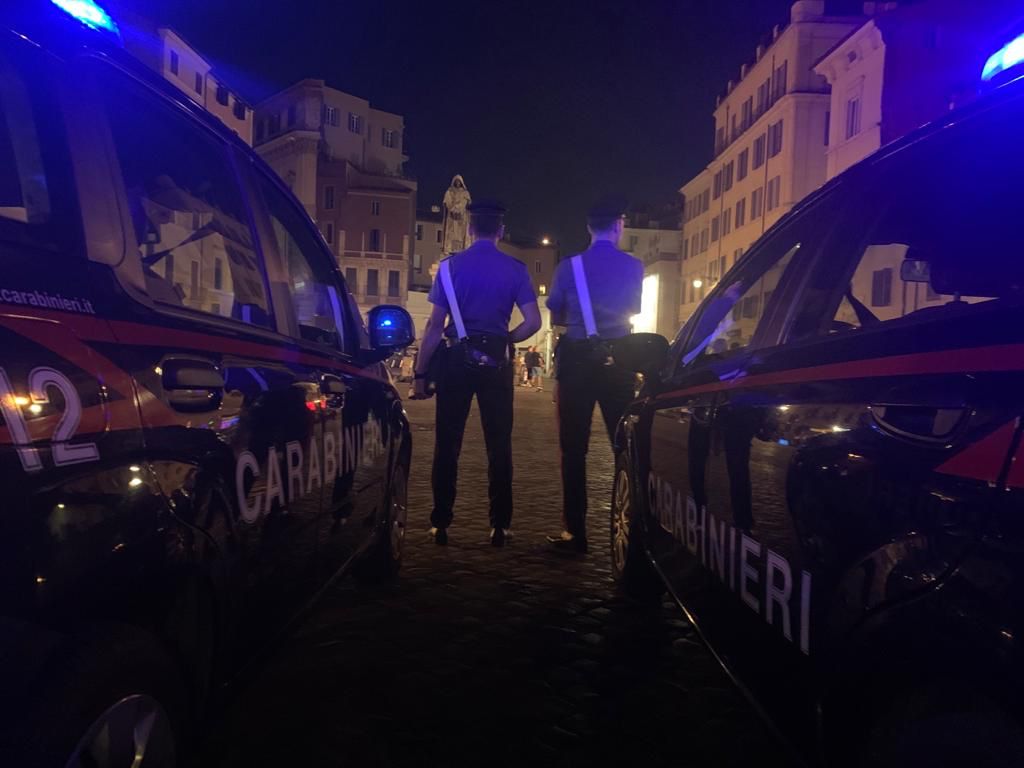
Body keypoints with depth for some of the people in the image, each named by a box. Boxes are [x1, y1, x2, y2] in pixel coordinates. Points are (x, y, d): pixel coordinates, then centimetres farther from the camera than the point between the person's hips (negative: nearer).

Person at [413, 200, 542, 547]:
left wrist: (420, 371, -3)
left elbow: (435, 325, -6)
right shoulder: (515, 269, 0)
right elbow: (533, 322, -6)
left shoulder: (451, 266, -2)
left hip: (456, 359, 0)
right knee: (499, 444, 8)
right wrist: (504, 339, 11)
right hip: (496, 362, 1)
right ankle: (499, 525, 11)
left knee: (447, 443, 6)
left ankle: (441, 523, 10)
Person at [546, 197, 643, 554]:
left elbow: (556, 318, 6)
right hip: (617, 360, 1)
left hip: (577, 360, -1)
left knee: (574, 449, 3)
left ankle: (575, 533, 4)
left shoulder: (569, 267, -1)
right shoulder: (633, 266, 1)